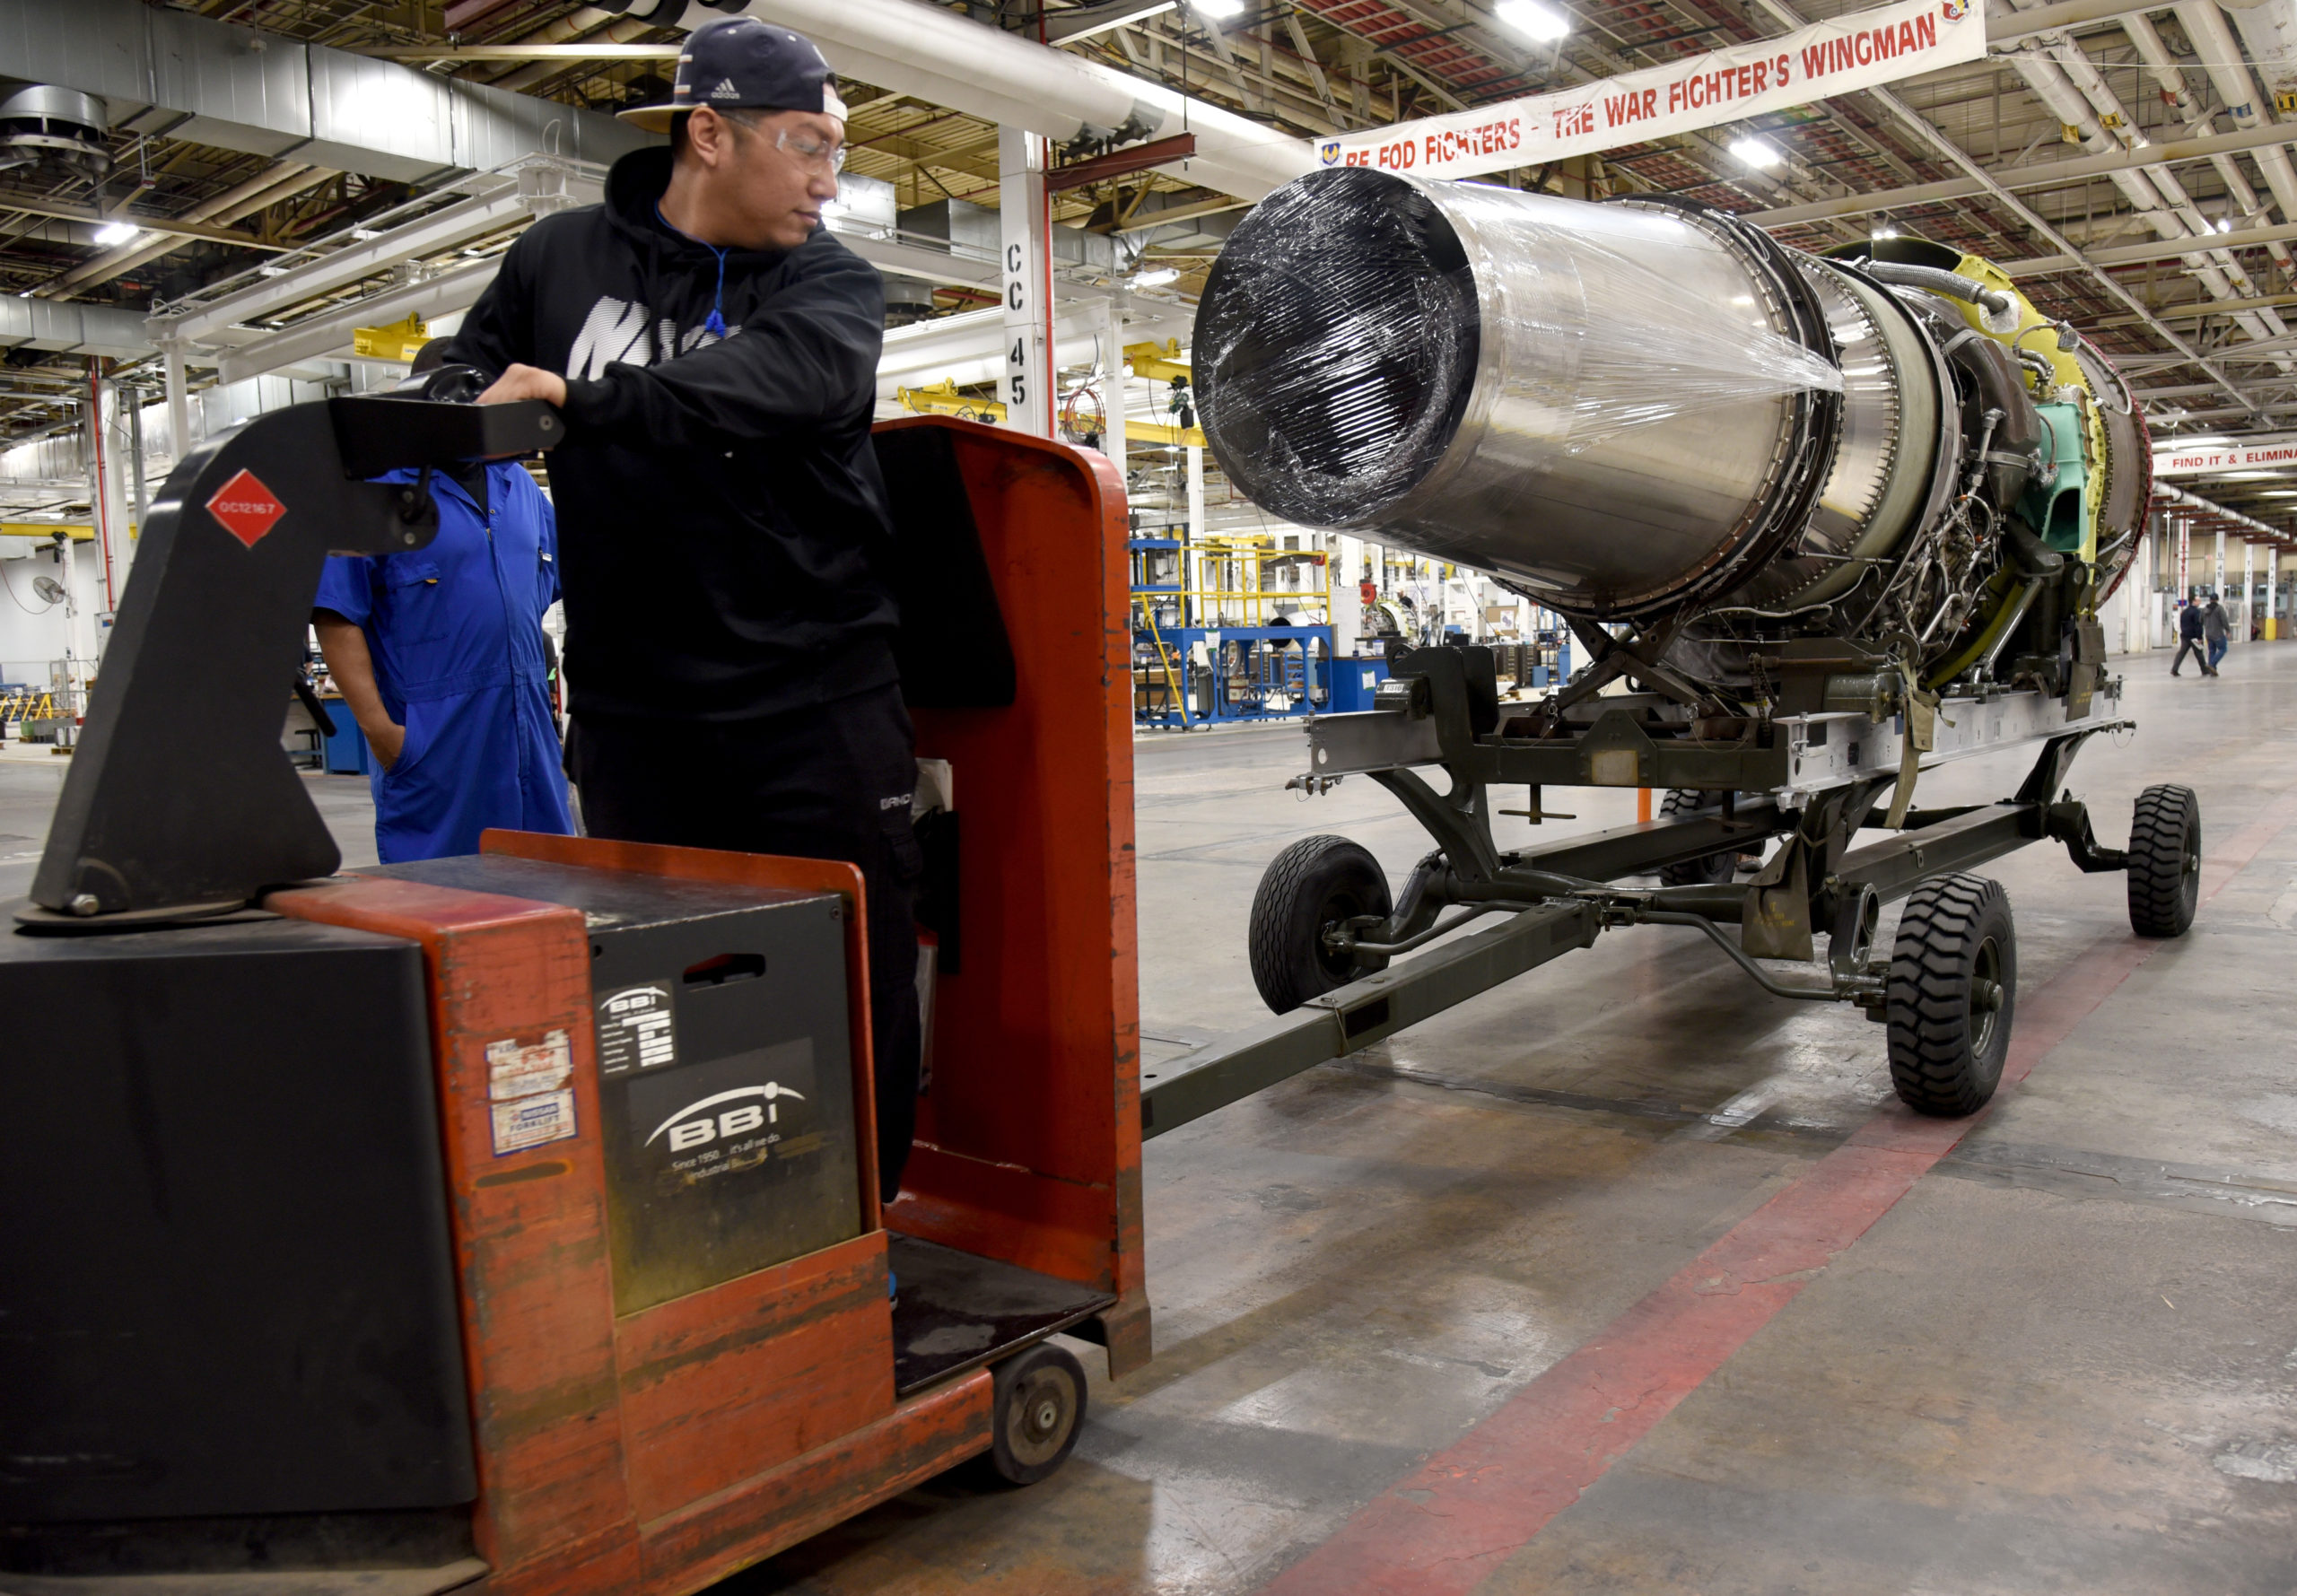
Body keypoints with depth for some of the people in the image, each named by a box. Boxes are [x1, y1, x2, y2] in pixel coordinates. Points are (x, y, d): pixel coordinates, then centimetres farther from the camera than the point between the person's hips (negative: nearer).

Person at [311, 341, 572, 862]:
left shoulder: (519, 485, 15)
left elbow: (553, 585, 25)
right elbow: (337, 618, -10)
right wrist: (378, 727, -17)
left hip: (530, 737, 6)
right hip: (432, 745, -6)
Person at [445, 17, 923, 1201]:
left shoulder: (831, 286, 0)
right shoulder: (562, 259, 8)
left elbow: (775, 379, -22)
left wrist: (582, 395, -32)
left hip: (816, 709, -1)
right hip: (633, 715, 2)